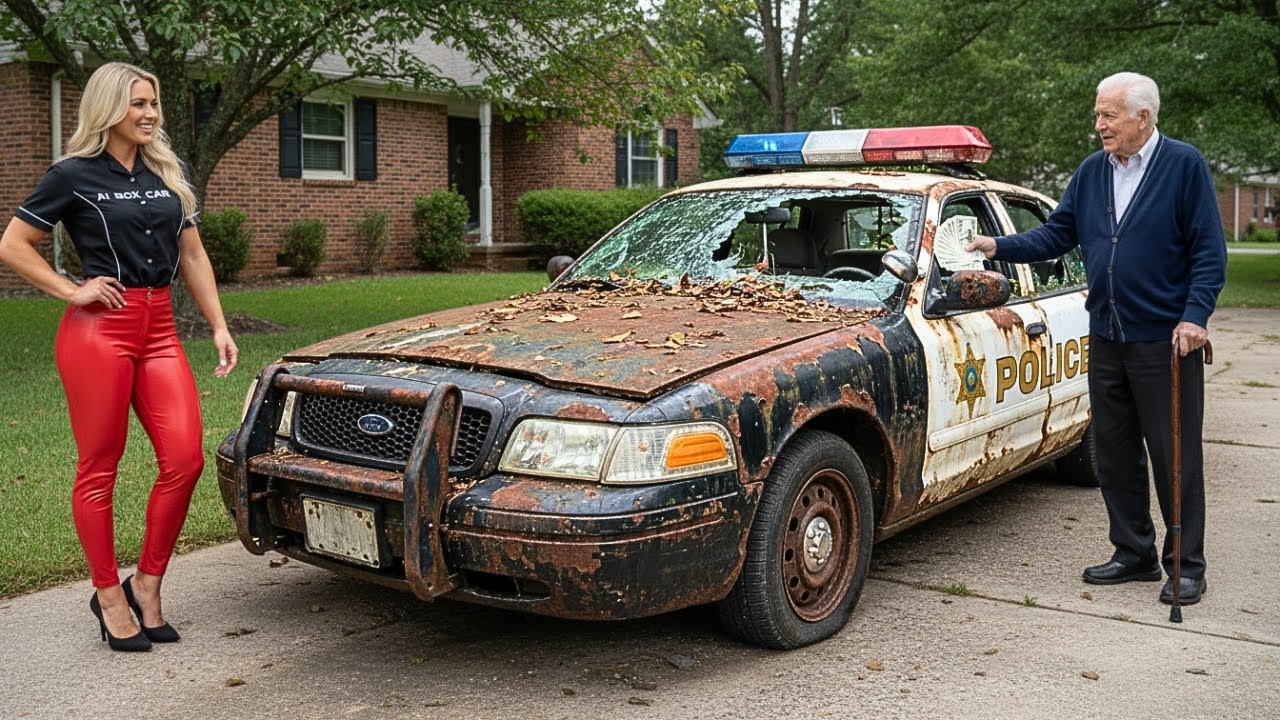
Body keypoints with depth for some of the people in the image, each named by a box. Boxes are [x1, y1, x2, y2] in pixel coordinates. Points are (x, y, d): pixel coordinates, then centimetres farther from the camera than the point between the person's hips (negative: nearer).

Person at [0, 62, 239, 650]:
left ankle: (146, 586, 11)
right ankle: (109, 598, 14)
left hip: (159, 327, 5)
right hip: (98, 330, -5)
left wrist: (219, 327, 10)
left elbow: (193, 258, 17)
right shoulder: (74, 175, -1)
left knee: (185, 459, -4)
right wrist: (72, 291, -7)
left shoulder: (168, 176, 15)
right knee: (99, 468, 2)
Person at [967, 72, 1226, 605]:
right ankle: (1135, 554, 26)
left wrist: (1195, 316, -16)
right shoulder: (1091, 171, 9)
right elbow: (1056, 234, 9)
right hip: (1106, 337, 6)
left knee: (1175, 457, 2)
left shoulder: (1185, 165, -6)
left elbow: (1209, 250, -7)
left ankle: (1186, 567, 15)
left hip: (1166, 340, -6)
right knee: (1114, 453, 12)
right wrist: (999, 247, -5)